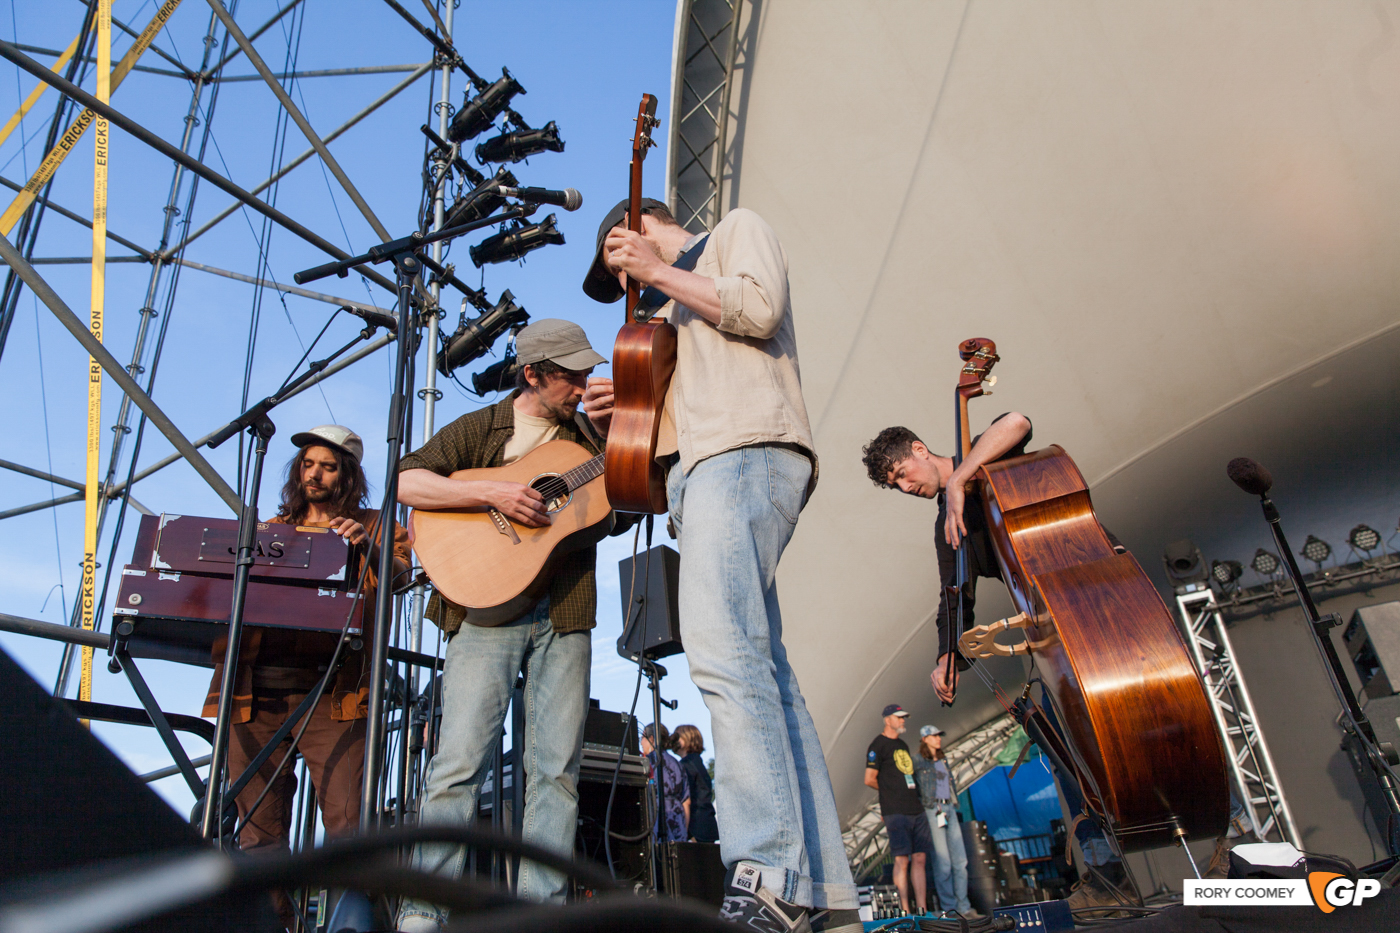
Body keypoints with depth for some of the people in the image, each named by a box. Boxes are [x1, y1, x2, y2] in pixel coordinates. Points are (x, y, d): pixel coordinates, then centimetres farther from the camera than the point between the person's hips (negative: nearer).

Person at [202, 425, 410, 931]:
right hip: (256, 689, 4)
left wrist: (368, 548, -22)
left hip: (329, 692, -3)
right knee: (259, 828, 6)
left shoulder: (371, 527, 13)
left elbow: (400, 575, -4)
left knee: (347, 823, -11)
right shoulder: (270, 530, 23)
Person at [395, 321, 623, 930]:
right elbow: (407, 482, -4)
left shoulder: (589, 437, 18)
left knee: (556, 765, 0)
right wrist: (492, 492, -15)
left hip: (564, 612, 3)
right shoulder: (480, 430, 8)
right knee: (461, 756, -9)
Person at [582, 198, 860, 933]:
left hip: (744, 454, -8)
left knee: (722, 651, -26)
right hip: (703, 468, 8)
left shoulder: (737, 228, 18)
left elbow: (759, 307, -5)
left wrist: (660, 270, 3)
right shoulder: (675, 312, 39)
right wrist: (624, 410, 17)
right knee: (762, 672, -2)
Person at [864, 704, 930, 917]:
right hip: (896, 811, -7)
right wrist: (889, 790, 6)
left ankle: (922, 910, 8)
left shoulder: (903, 745, 21)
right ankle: (906, 912, -4)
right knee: (902, 859, -8)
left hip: (916, 809, 8)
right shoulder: (878, 745, -3)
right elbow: (870, 780, -7)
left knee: (920, 858, 5)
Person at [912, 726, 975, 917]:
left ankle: (963, 907, 10)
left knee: (960, 860, 4)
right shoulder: (918, 762, -2)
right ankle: (949, 909, 2)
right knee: (943, 862, -6)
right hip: (932, 811, -7)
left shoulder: (943, 761, 19)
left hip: (950, 809, 7)